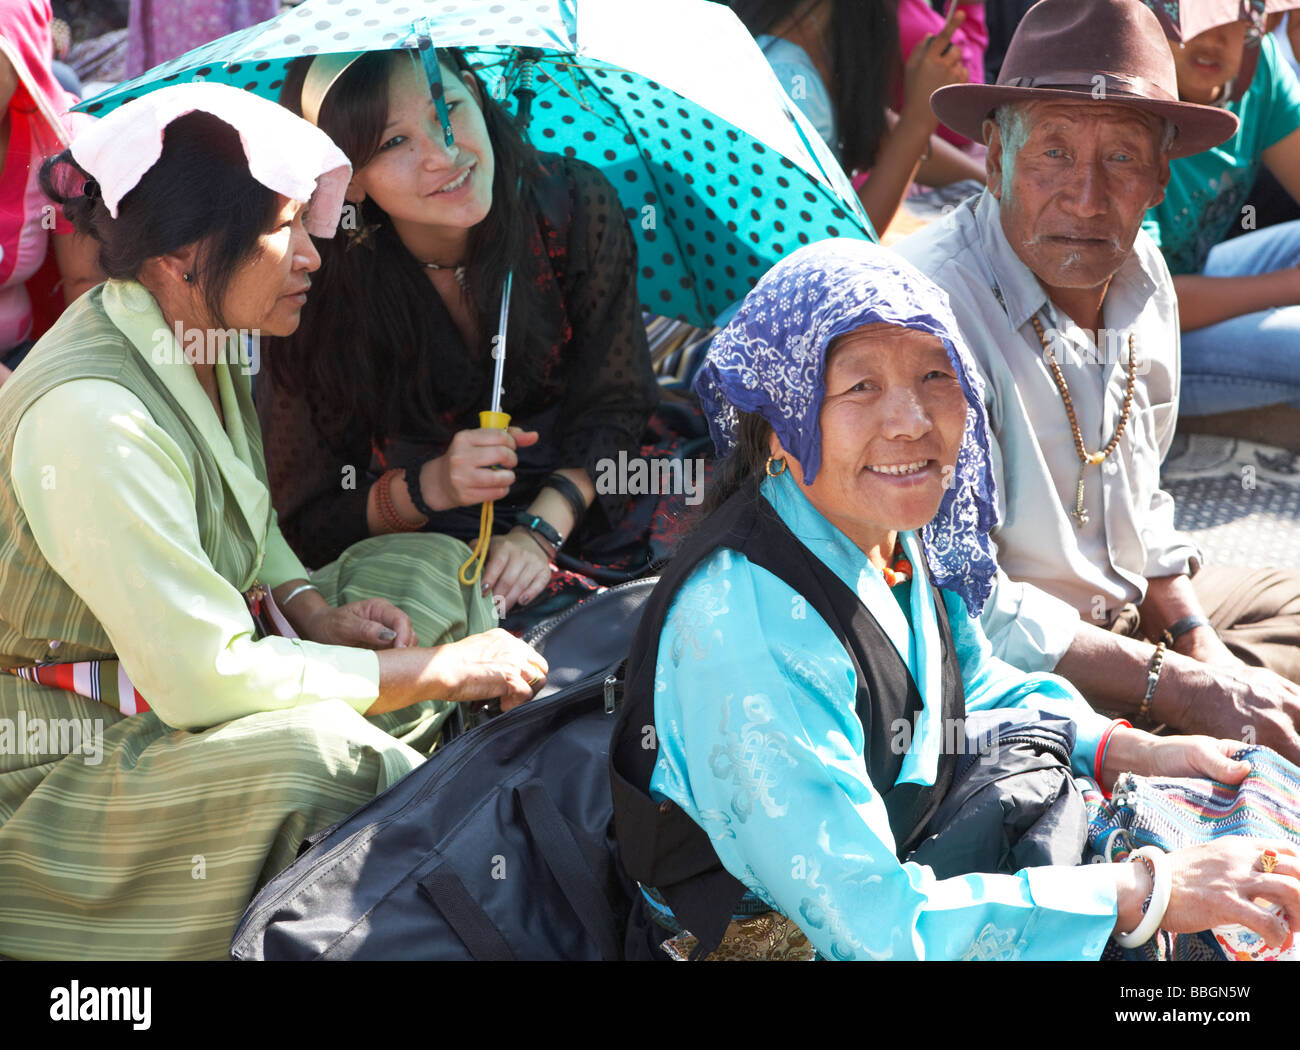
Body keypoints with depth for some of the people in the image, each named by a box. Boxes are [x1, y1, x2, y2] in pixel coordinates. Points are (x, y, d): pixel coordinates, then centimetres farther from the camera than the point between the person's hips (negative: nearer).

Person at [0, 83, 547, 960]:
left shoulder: (197, 342, -1)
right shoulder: (90, 419, -31)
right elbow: (205, 680, -31)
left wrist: (313, 609, -4)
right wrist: (443, 671, -23)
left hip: (176, 683, 10)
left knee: (429, 568, 6)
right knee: (313, 746, -33)